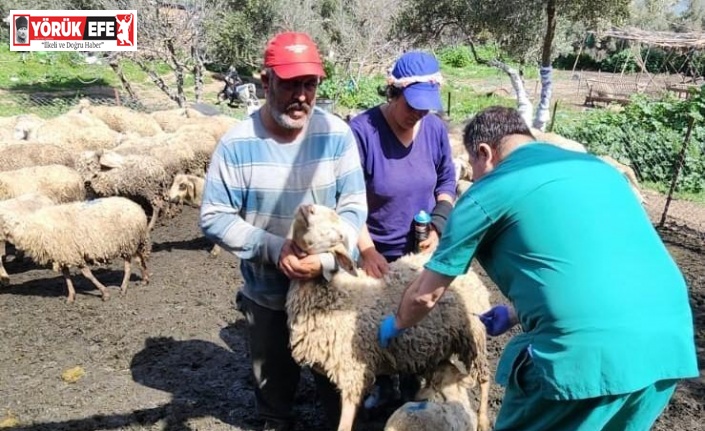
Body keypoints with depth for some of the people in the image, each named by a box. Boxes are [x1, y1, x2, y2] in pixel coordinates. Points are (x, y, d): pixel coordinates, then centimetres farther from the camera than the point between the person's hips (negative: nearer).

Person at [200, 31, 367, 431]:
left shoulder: (337, 134, -14)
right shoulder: (237, 143, -17)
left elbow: (354, 207, -11)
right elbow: (215, 217, -14)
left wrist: (327, 257, -27)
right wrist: (274, 248, -25)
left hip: (330, 287, 0)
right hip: (266, 292, 0)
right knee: (274, 378, 24)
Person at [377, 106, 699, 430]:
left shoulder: (487, 192, 3)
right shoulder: (594, 166, 22)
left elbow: (425, 294, 12)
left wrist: (396, 325, 32)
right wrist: (514, 314, 41)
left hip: (586, 352, -7)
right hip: (672, 339, 7)